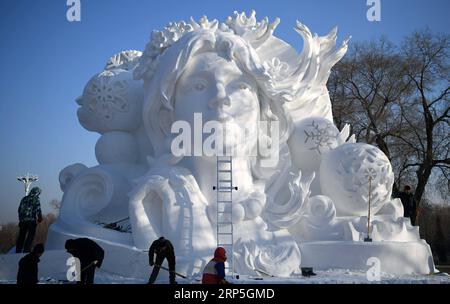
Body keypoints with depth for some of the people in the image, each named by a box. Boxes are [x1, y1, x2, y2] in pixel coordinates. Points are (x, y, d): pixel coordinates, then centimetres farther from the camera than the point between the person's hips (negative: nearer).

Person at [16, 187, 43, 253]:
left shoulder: (24, 199, 7)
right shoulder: (36, 200, -9)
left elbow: (19, 209, 11)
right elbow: (38, 210, -11)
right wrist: (40, 218, 5)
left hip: (23, 220, 5)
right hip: (32, 220, -5)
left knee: (21, 236, 14)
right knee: (30, 237, 3)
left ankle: (18, 251, 19)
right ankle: (26, 251, 0)